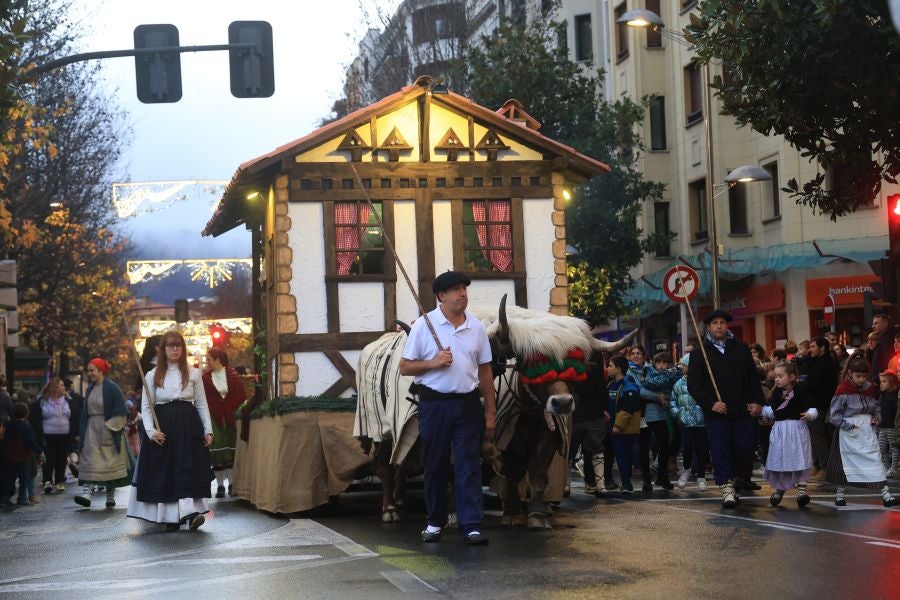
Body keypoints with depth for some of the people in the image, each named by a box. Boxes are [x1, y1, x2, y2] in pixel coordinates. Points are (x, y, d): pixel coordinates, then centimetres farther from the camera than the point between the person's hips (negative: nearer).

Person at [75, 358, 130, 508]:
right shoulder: (90, 389, 11)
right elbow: (86, 412, 17)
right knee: (90, 461, -8)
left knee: (110, 463, 2)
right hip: (92, 430, 5)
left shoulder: (112, 388, -9)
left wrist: (109, 428, -16)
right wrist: (81, 433, 12)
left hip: (107, 431, -5)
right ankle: (87, 491, -16)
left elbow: (120, 413, -11)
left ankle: (110, 495, 11)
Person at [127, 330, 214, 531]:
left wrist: (208, 430, 2)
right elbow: (146, 407, 4)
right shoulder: (153, 375, 7)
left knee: (190, 470, -12)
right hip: (163, 429, 0)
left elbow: (202, 405, 10)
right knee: (164, 472, -1)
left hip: (189, 427, 0)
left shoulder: (193, 373, 9)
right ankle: (171, 517, 6)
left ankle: (191, 511, -20)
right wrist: (151, 431, -10)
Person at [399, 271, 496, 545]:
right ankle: (435, 522, 21)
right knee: (435, 465, 8)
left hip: (468, 403, 2)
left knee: (469, 466, -1)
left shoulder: (476, 327, 6)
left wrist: (490, 410, 7)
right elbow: (405, 367, 0)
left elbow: (484, 371, 10)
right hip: (434, 403, -1)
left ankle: (471, 526, -1)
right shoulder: (423, 326, -2)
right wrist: (433, 363, -17)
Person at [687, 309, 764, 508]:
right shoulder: (699, 354, 3)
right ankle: (727, 489, 4)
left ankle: (728, 477, 27)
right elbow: (694, 385, -2)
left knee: (745, 451, 3)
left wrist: (757, 402, 1)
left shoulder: (741, 349, 12)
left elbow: (753, 378, 13)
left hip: (742, 411, 3)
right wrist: (710, 404, -14)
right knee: (720, 452, -4)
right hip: (716, 414, -3)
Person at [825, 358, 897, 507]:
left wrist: (876, 418, 0)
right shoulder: (842, 391, -14)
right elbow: (833, 415, -11)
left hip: (867, 431, 4)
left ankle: (885, 493, -4)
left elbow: (876, 407, 19)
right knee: (845, 461, 8)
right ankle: (840, 493, 24)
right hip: (848, 432, -4)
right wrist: (848, 425, -17)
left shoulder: (870, 388, 2)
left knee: (875, 459, -2)